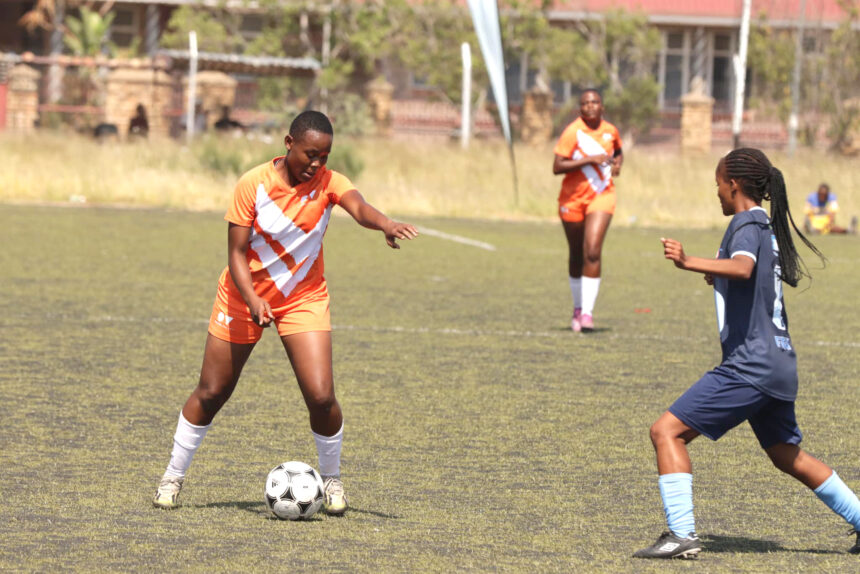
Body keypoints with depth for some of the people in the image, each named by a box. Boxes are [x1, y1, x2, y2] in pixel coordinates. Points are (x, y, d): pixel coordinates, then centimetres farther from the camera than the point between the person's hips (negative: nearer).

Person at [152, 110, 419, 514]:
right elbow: (236, 254, -15)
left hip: (303, 299, 1)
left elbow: (358, 207, -35)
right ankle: (173, 475, 24)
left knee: (321, 396, -13)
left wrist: (384, 224, -59)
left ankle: (331, 478, 11)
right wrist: (253, 301, -32)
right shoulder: (253, 185, -16)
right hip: (245, 296, 0)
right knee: (211, 393, 6)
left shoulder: (328, 182, -13)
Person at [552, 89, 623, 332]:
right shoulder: (573, 132, -11)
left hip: (602, 196, 1)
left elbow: (618, 152, 25)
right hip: (573, 198, -1)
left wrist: (617, 164, 2)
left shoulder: (610, 131, 2)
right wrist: (590, 159, -24)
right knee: (576, 256, 11)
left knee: (592, 252, -16)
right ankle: (578, 308, 31)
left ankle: (587, 312, -15)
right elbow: (557, 167, -18)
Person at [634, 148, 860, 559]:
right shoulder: (768, 226, 17)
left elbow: (743, 267, -34)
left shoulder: (747, 224, -10)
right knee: (788, 456, 25)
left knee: (668, 431, -11)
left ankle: (681, 535, -18)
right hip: (777, 365, 10)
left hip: (750, 366, -10)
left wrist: (690, 263, -45)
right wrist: (718, 277, 25)